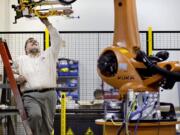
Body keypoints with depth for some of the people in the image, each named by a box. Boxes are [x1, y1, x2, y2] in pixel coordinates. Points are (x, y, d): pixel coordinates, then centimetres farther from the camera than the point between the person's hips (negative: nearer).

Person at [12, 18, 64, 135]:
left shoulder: (49, 55, 21)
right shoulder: (21, 60, 21)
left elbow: (57, 41, 13)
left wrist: (48, 24, 9)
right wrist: (17, 78, -1)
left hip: (49, 94, 2)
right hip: (30, 95, -2)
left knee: (47, 126, -2)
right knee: (35, 115, -31)